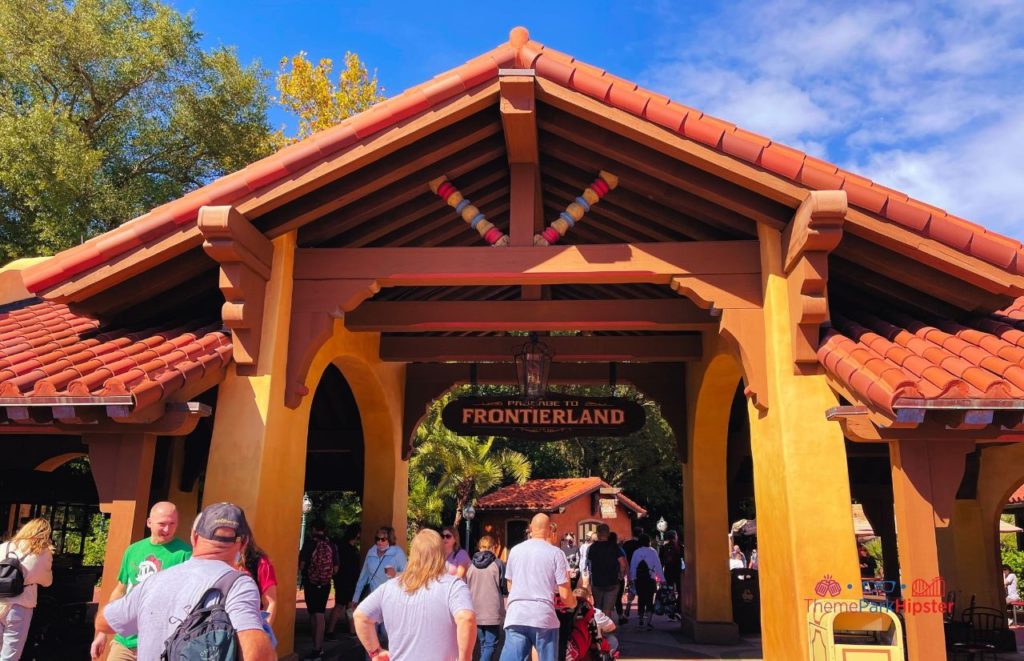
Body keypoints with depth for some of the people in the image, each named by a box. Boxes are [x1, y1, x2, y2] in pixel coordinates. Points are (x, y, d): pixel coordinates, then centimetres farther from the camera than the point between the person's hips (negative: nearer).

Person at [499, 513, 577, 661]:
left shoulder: (515, 550, 7)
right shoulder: (555, 553, -3)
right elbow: (565, 594, -4)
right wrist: (573, 603, 18)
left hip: (515, 617, 2)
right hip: (544, 617, -2)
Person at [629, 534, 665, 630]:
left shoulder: (636, 552, 3)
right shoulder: (653, 552, -4)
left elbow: (632, 566, 3)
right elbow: (658, 566, -4)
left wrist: (632, 578, 9)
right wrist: (662, 579, 0)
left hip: (638, 579, 3)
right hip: (650, 579, -3)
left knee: (641, 599, 13)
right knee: (649, 600, 0)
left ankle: (641, 621, 21)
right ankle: (649, 622, -7)